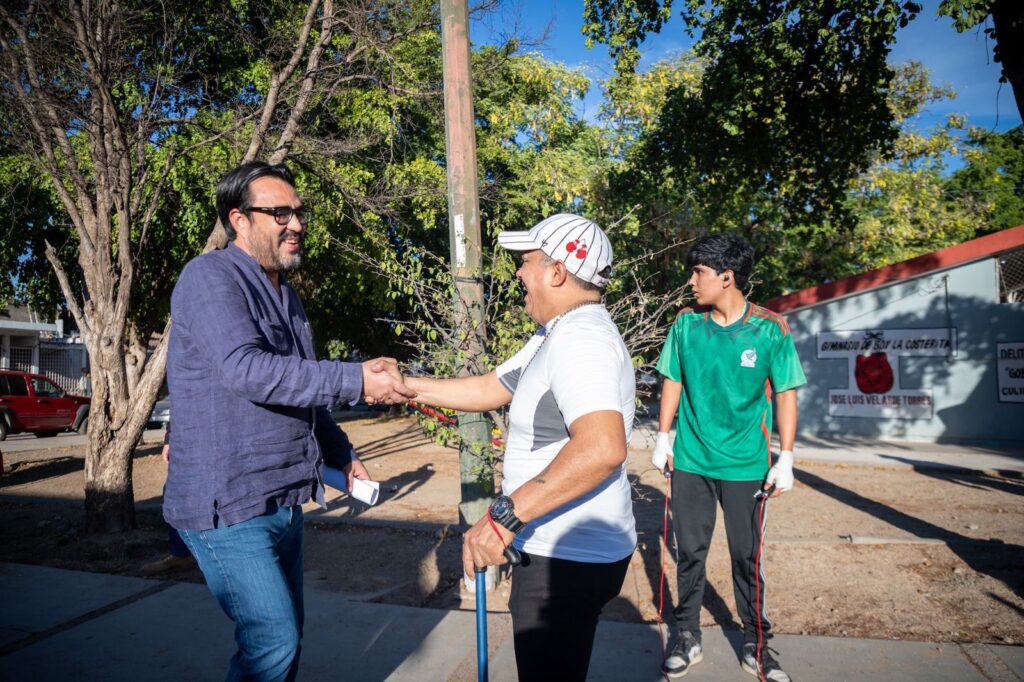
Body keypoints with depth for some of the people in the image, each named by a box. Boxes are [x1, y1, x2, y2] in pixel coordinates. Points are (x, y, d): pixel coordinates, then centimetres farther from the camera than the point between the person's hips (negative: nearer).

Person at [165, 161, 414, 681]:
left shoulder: (286, 293, 14)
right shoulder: (210, 278, -12)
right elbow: (247, 370, -28)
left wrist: (343, 455, 16)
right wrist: (356, 380, -27)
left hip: (283, 502, 9)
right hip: (228, 507, -8)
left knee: (283, 636, 18)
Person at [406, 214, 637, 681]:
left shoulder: (580, 337, -24)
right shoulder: (556, 335, 11)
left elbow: (602, 448, -38)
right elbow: (488, 389, 13)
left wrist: (505, 516, -36)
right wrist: (404, 385, 8)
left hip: (570, 559, -10)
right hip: (562, 549, 10)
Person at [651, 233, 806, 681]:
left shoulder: (770, 330, -8)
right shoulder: (686, 324, -1)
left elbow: (786, 394, -3)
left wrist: (786, 459, -5)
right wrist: (663, 437, 5)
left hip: (745, 464, -2)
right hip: (690, 461, 2)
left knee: (747, 558, 9)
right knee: (689, 552, 11)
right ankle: (687, 638, 28)